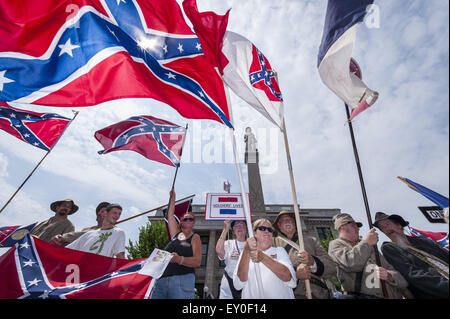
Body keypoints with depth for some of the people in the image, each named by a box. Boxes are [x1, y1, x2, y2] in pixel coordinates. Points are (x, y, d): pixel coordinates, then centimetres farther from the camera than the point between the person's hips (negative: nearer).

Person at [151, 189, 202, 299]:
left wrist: (180, 259, -22)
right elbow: (170, 215, 25)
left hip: (182, 279, -4)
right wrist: (172, 197, 29)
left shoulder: (195, 237, 6)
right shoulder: (176, 234, 19)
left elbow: (197, 261, -6)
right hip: (162, 279, 4)